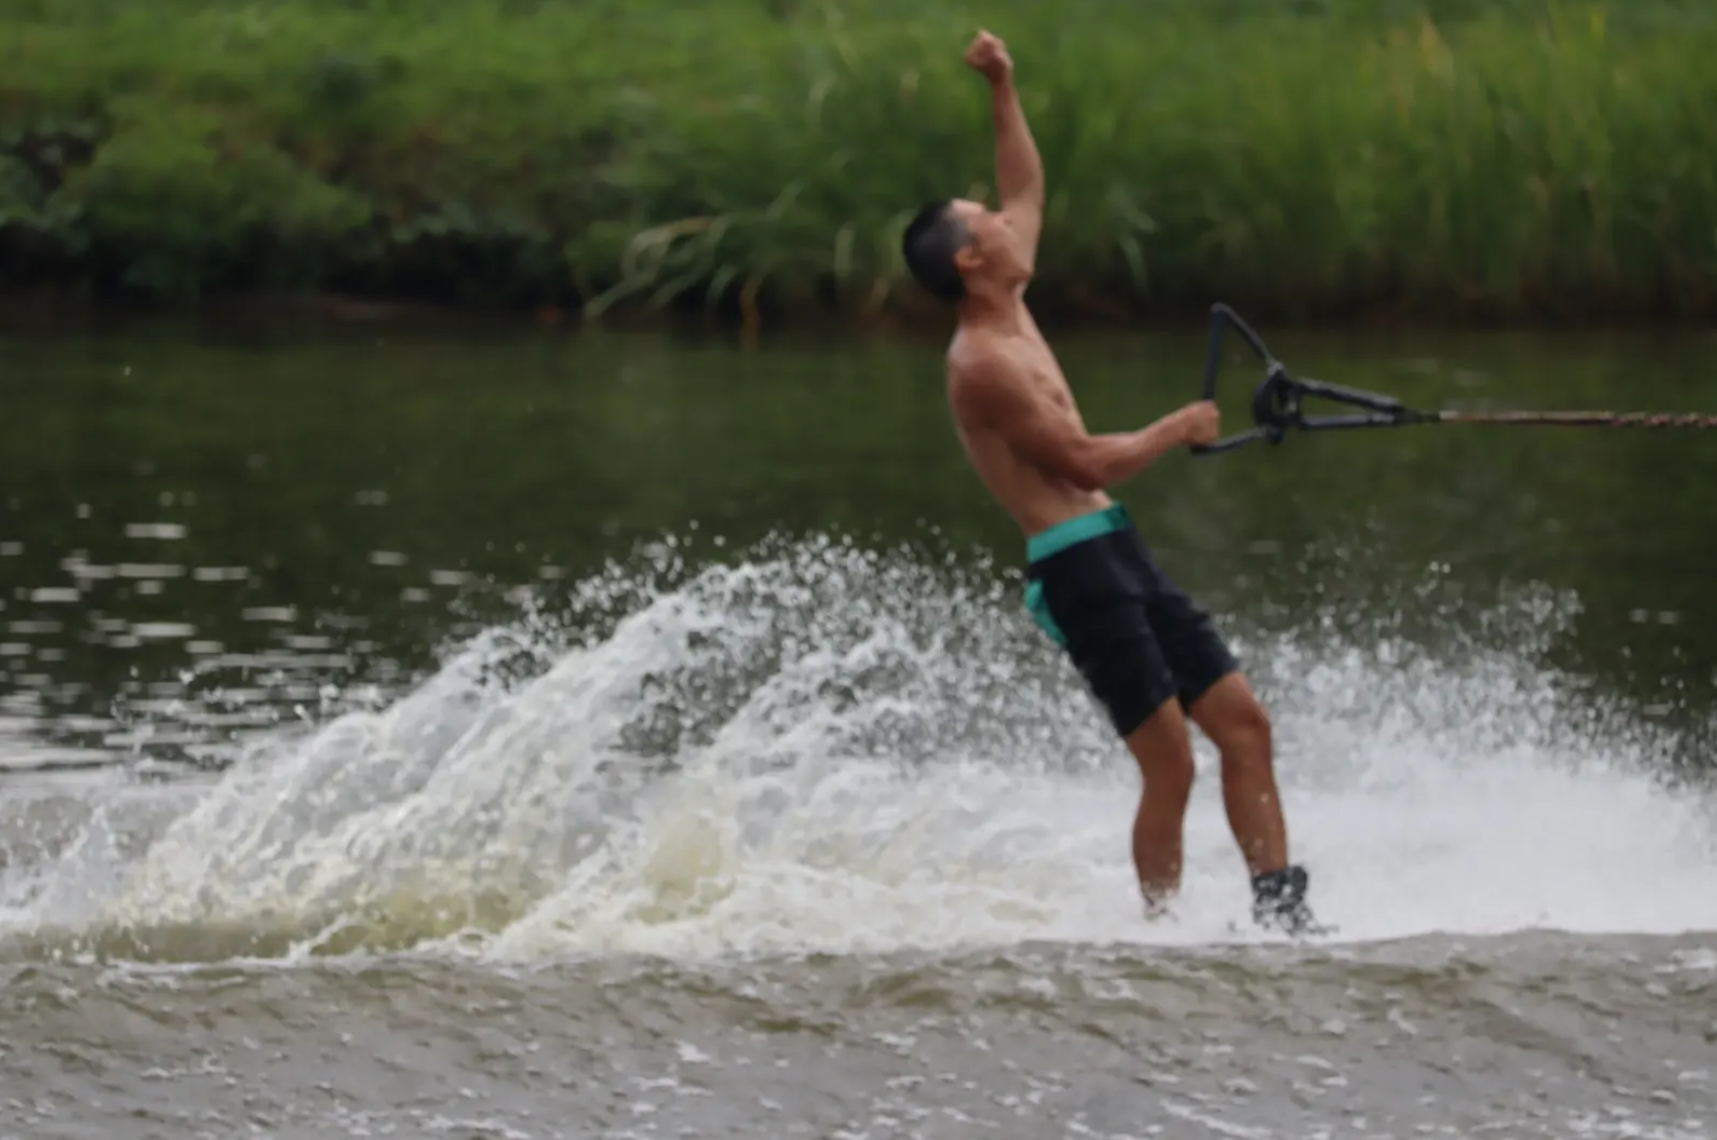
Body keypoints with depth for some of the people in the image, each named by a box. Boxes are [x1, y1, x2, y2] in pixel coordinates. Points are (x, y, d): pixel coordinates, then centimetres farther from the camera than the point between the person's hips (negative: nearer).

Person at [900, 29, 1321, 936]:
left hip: (1121, 554, 10)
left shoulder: (1012, 319, 14)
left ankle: (1279, 909, 0)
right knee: (1171, 766, -13)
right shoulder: (984, 363, -14)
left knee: (1242, 722, 2)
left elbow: (1026, 188, 29)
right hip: (1076, 566, -10)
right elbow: (1090, 463, -15)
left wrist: (1003, 91, 24)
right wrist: (1181, 428, -1)